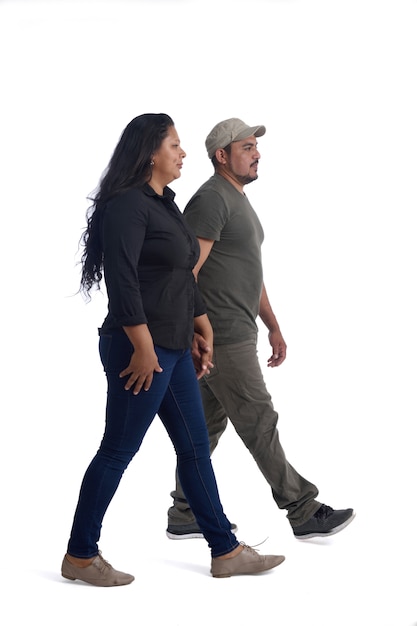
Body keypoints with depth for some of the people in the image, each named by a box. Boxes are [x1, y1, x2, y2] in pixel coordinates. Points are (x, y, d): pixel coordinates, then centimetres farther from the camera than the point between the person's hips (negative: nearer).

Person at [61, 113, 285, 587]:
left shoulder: (165, 205, 16)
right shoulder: (128, 205, -14)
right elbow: (122, 280, -21)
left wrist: (203, 330, 21)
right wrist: (143, 347, -23)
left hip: (174, 349, 10)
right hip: (141, 349, -10)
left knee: (195, 447, 11)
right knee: (118, 451, -2)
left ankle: (226, 551, 18)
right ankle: (80, 556, 10)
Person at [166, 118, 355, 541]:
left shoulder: (239, 201, 19)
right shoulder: (211, 200, -14)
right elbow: (185, 272, -21)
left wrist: (273, 326, 21)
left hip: (238, 332, 10)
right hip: (222, 338, -10)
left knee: (208, 425, 12)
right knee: (259, 424, -3)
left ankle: (184, 517, 19)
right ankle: (303, 513, 3)